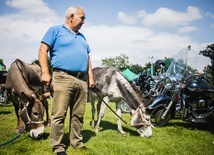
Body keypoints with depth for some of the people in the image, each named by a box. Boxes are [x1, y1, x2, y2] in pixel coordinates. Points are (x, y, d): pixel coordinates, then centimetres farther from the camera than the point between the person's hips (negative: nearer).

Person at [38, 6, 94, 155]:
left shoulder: (82, 36, 24)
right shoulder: (56, 30, 5)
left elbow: (87, 57, 25)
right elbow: (43, 50, -3)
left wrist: (90, 76, 16)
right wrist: (45, 72, -12)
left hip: (82, 80, 6)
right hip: (63, 78, -6)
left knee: (78, 114, 9)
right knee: (59, 114, -6)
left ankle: (76, 141, 20)